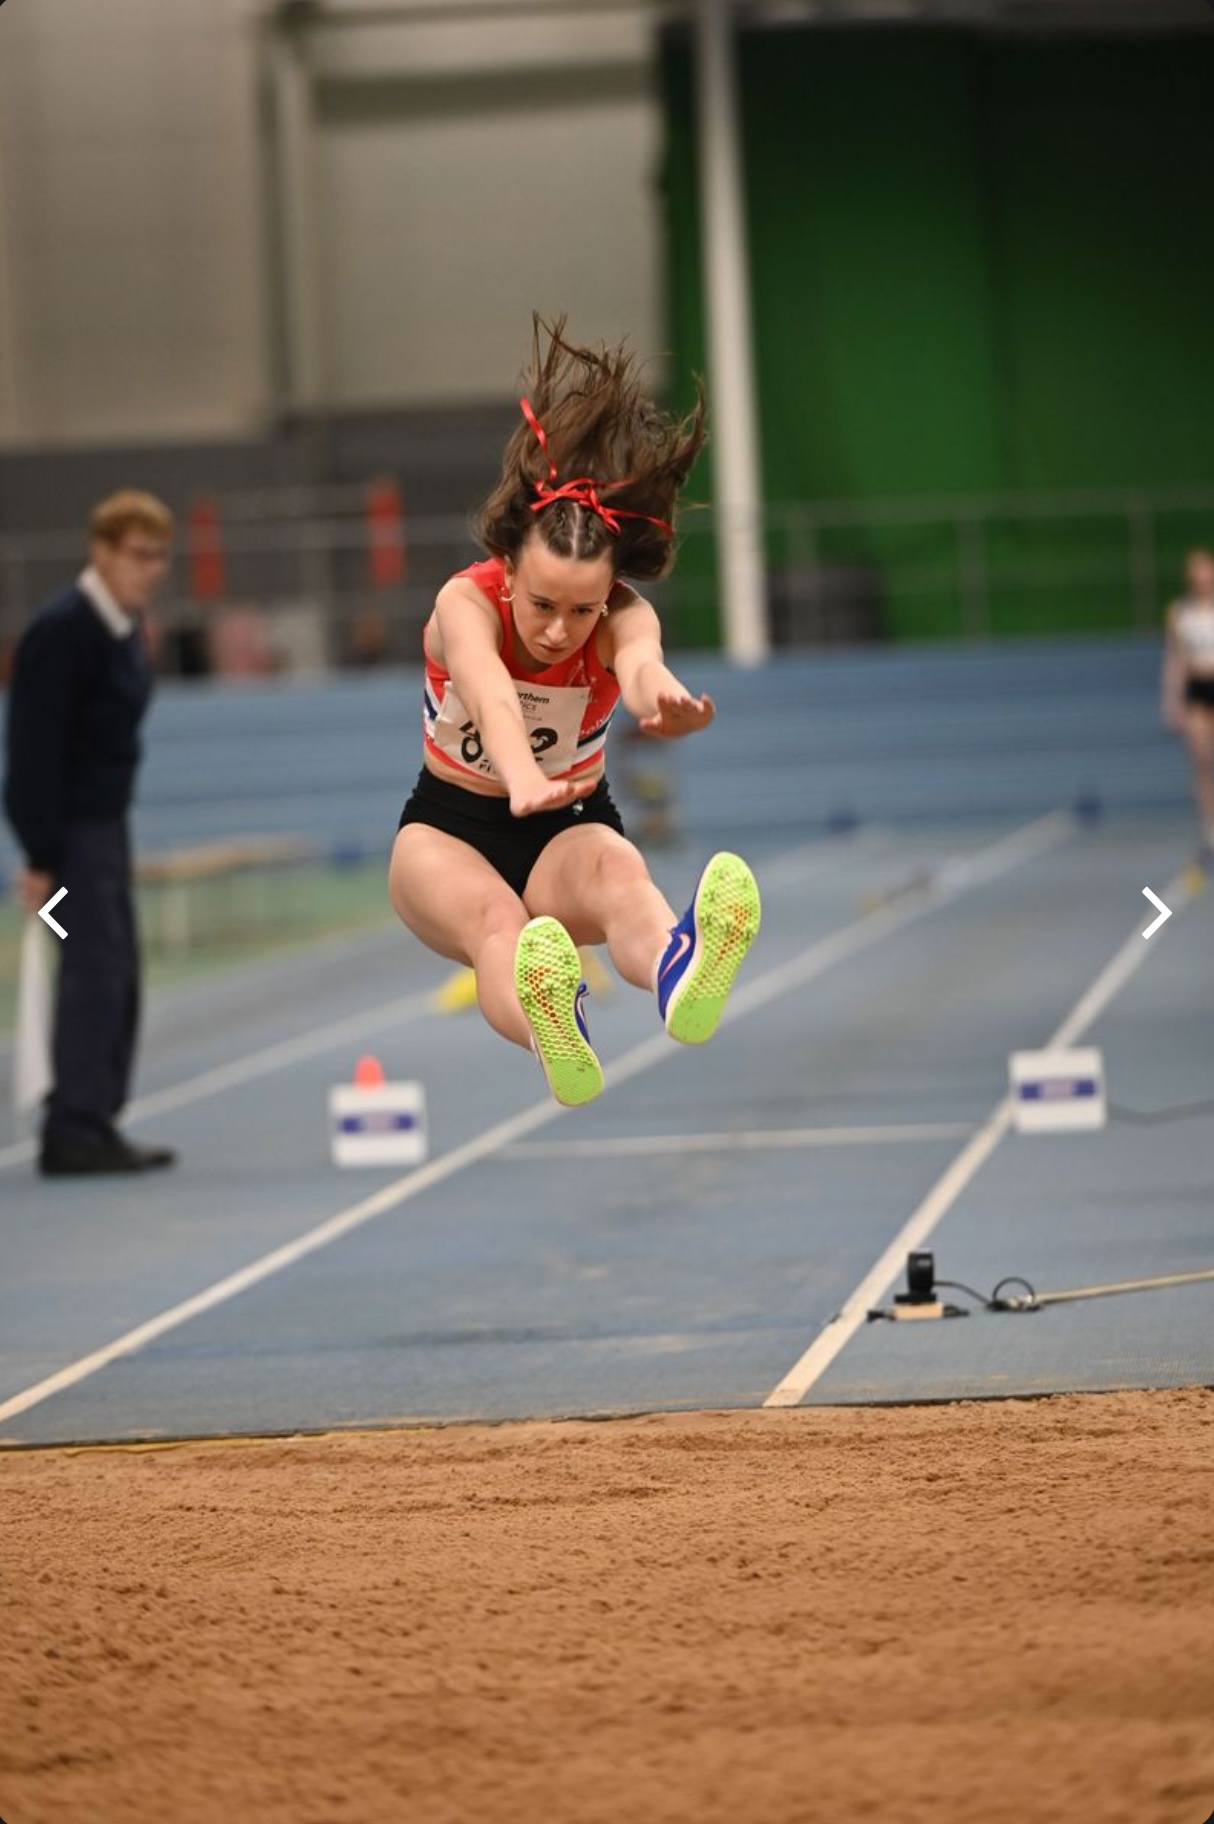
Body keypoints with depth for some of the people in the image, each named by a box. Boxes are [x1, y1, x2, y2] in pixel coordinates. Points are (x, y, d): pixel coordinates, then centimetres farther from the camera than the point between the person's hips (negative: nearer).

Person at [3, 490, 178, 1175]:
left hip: (104, 821, 9)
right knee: (95, 968, -11)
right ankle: (77, 1131, -8)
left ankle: (92, 1124, 18)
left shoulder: (125, 629, 10)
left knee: (117, 974, 12)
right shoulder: (63, 631, -18)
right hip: (68, 822, -9)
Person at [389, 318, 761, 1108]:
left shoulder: (624, 615, -17)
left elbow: (641, 661, -44)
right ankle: (556, 1046, -74)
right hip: (451, 830, 0)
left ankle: (680, 982, -75)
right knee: (493, 918, -38)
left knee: (620, 871, -37)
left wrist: (661, 695, -72)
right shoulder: (467, 603, -21)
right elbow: (490, 693, -46)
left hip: (570, 831, 1)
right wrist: (523, 783, -69)